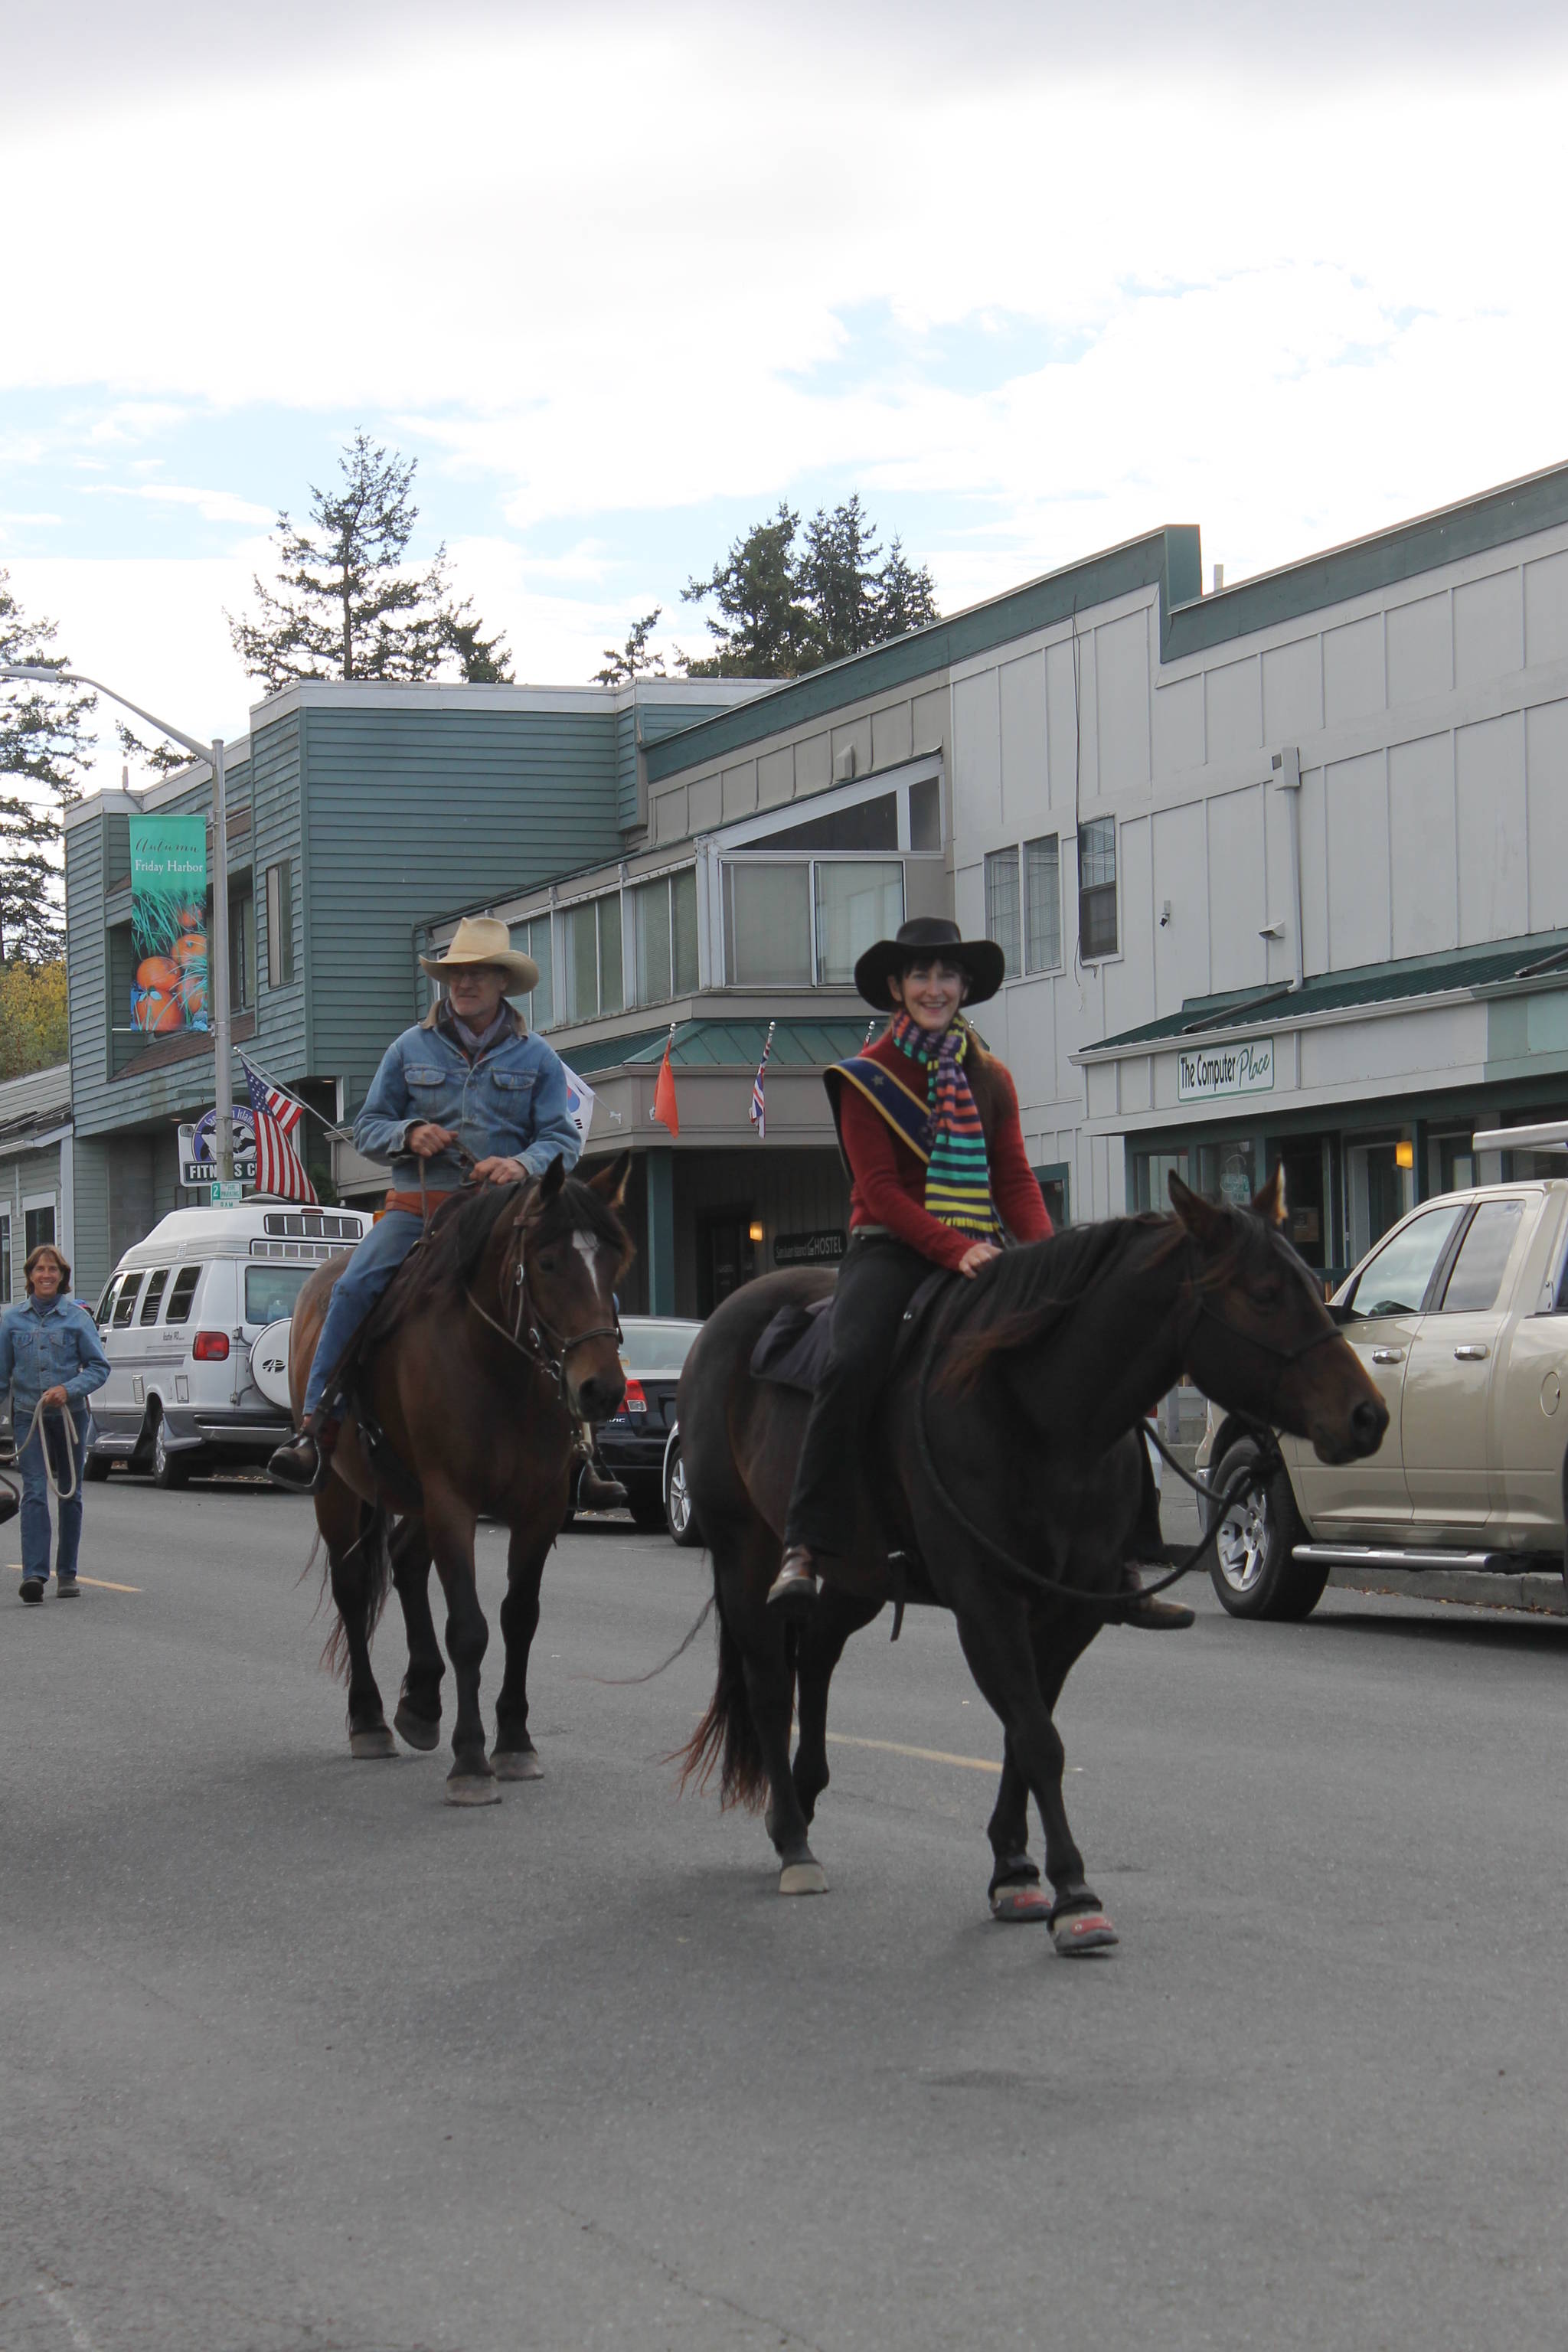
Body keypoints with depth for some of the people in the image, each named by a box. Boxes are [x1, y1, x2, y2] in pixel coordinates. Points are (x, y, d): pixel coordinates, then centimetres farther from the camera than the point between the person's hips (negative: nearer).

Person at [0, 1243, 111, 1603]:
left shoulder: (77, 1318, -1)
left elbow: (99, 1367, -1)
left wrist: (68, 1390, -16)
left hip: (70, 1415, 1)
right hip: (29, 1416, -1)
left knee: (70, 1493, 10)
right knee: (34, 1492, -14)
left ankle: (67, 1573, 22)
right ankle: (34, 1574, -22)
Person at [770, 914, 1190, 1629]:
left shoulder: (990, 1079, 16)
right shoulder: (867, 1079, 3)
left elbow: (1016, 1181, 11)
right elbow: (880, 1191, -6)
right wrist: (954, 1250, -21)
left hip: (979, 1251, 4)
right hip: (892, 1248, -4)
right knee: (852, 1365, -33)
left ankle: (1116, 1568, -6)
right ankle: (802, 1550, -31)